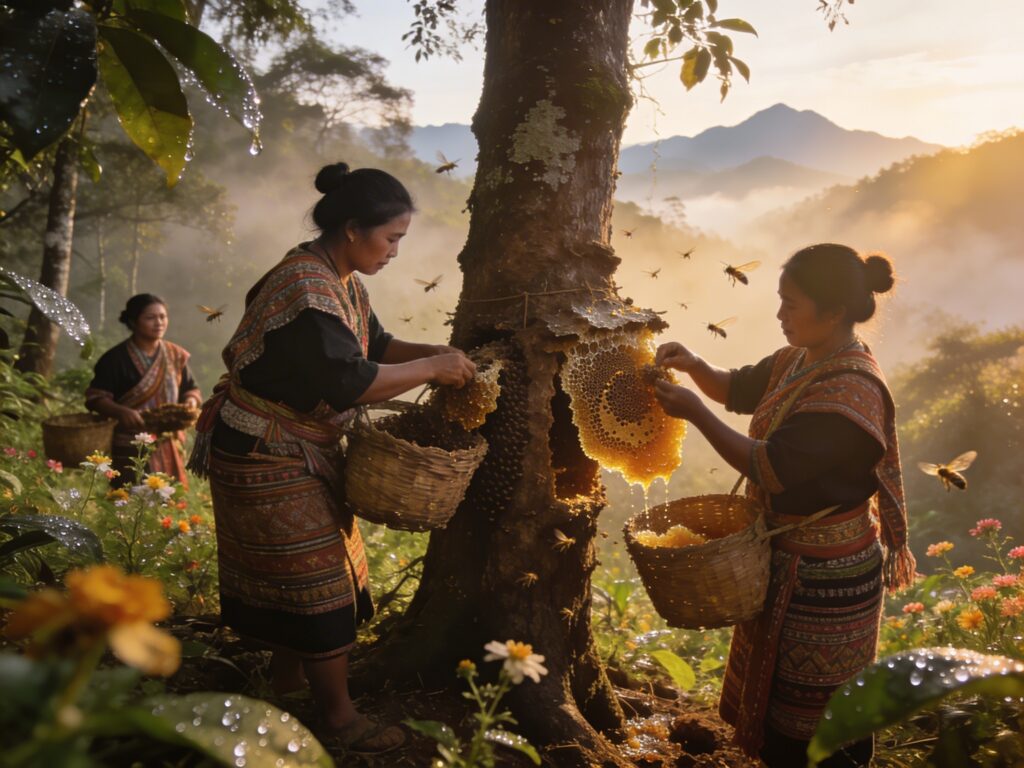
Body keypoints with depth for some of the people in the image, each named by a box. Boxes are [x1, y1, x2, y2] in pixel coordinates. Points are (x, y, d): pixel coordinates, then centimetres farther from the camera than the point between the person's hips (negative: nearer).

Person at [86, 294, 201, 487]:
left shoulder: (175, 355, 7)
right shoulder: (115, 359, -7)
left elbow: (191, 389, 15)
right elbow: (95, 398, -9)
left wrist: (190, 403, -9)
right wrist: (121, 411, -28)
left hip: (169, 448, 4)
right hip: (130, 449, -4)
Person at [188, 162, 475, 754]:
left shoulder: (345, 281, 4)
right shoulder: (306, 285, -27)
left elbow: (375, 345, 14)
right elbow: (350, 382, -32)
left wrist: (435, 352, -2)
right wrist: (434, 368, -22)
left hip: (302, 449, 9)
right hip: (267, 455, -9)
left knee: (291, 571, 20)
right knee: (317, 577, -2)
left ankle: (289, 675, 39)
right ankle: (339, 715, 12)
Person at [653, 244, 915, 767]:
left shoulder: (850, 391, -27)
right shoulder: (799, 359, 2)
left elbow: (768, 466, -29)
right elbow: (738, 390, 15)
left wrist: (694, 412, -24)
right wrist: (694, 366, -5)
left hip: (823, 580, -9)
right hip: (785, 557, 9)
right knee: (774, 689, 24)